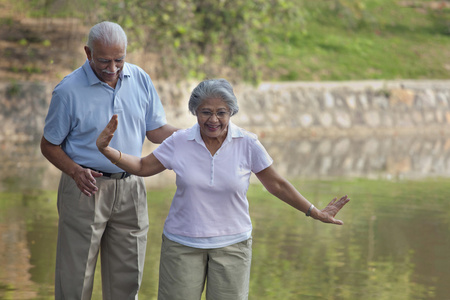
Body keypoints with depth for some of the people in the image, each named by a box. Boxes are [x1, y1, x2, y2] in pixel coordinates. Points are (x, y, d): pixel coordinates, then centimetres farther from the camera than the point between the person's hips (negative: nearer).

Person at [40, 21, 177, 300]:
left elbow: (156, 129, 9)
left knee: (127, 276, 10)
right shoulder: (68, 91, -10)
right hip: (86, 187, -4)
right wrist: (75, 171, -20)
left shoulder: (140, 80, 2)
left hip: (130, 190, 4)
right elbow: (49, 145, -3)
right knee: (75, 277, -2)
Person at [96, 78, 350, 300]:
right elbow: (142, 167, 6)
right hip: (183, 243, 1)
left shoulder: (248, 144, -7)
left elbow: (277, 185, 1)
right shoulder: (180, 142, -6)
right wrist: (106, 149, -6)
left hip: (232, 244, -1)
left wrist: (316, 213, 2)